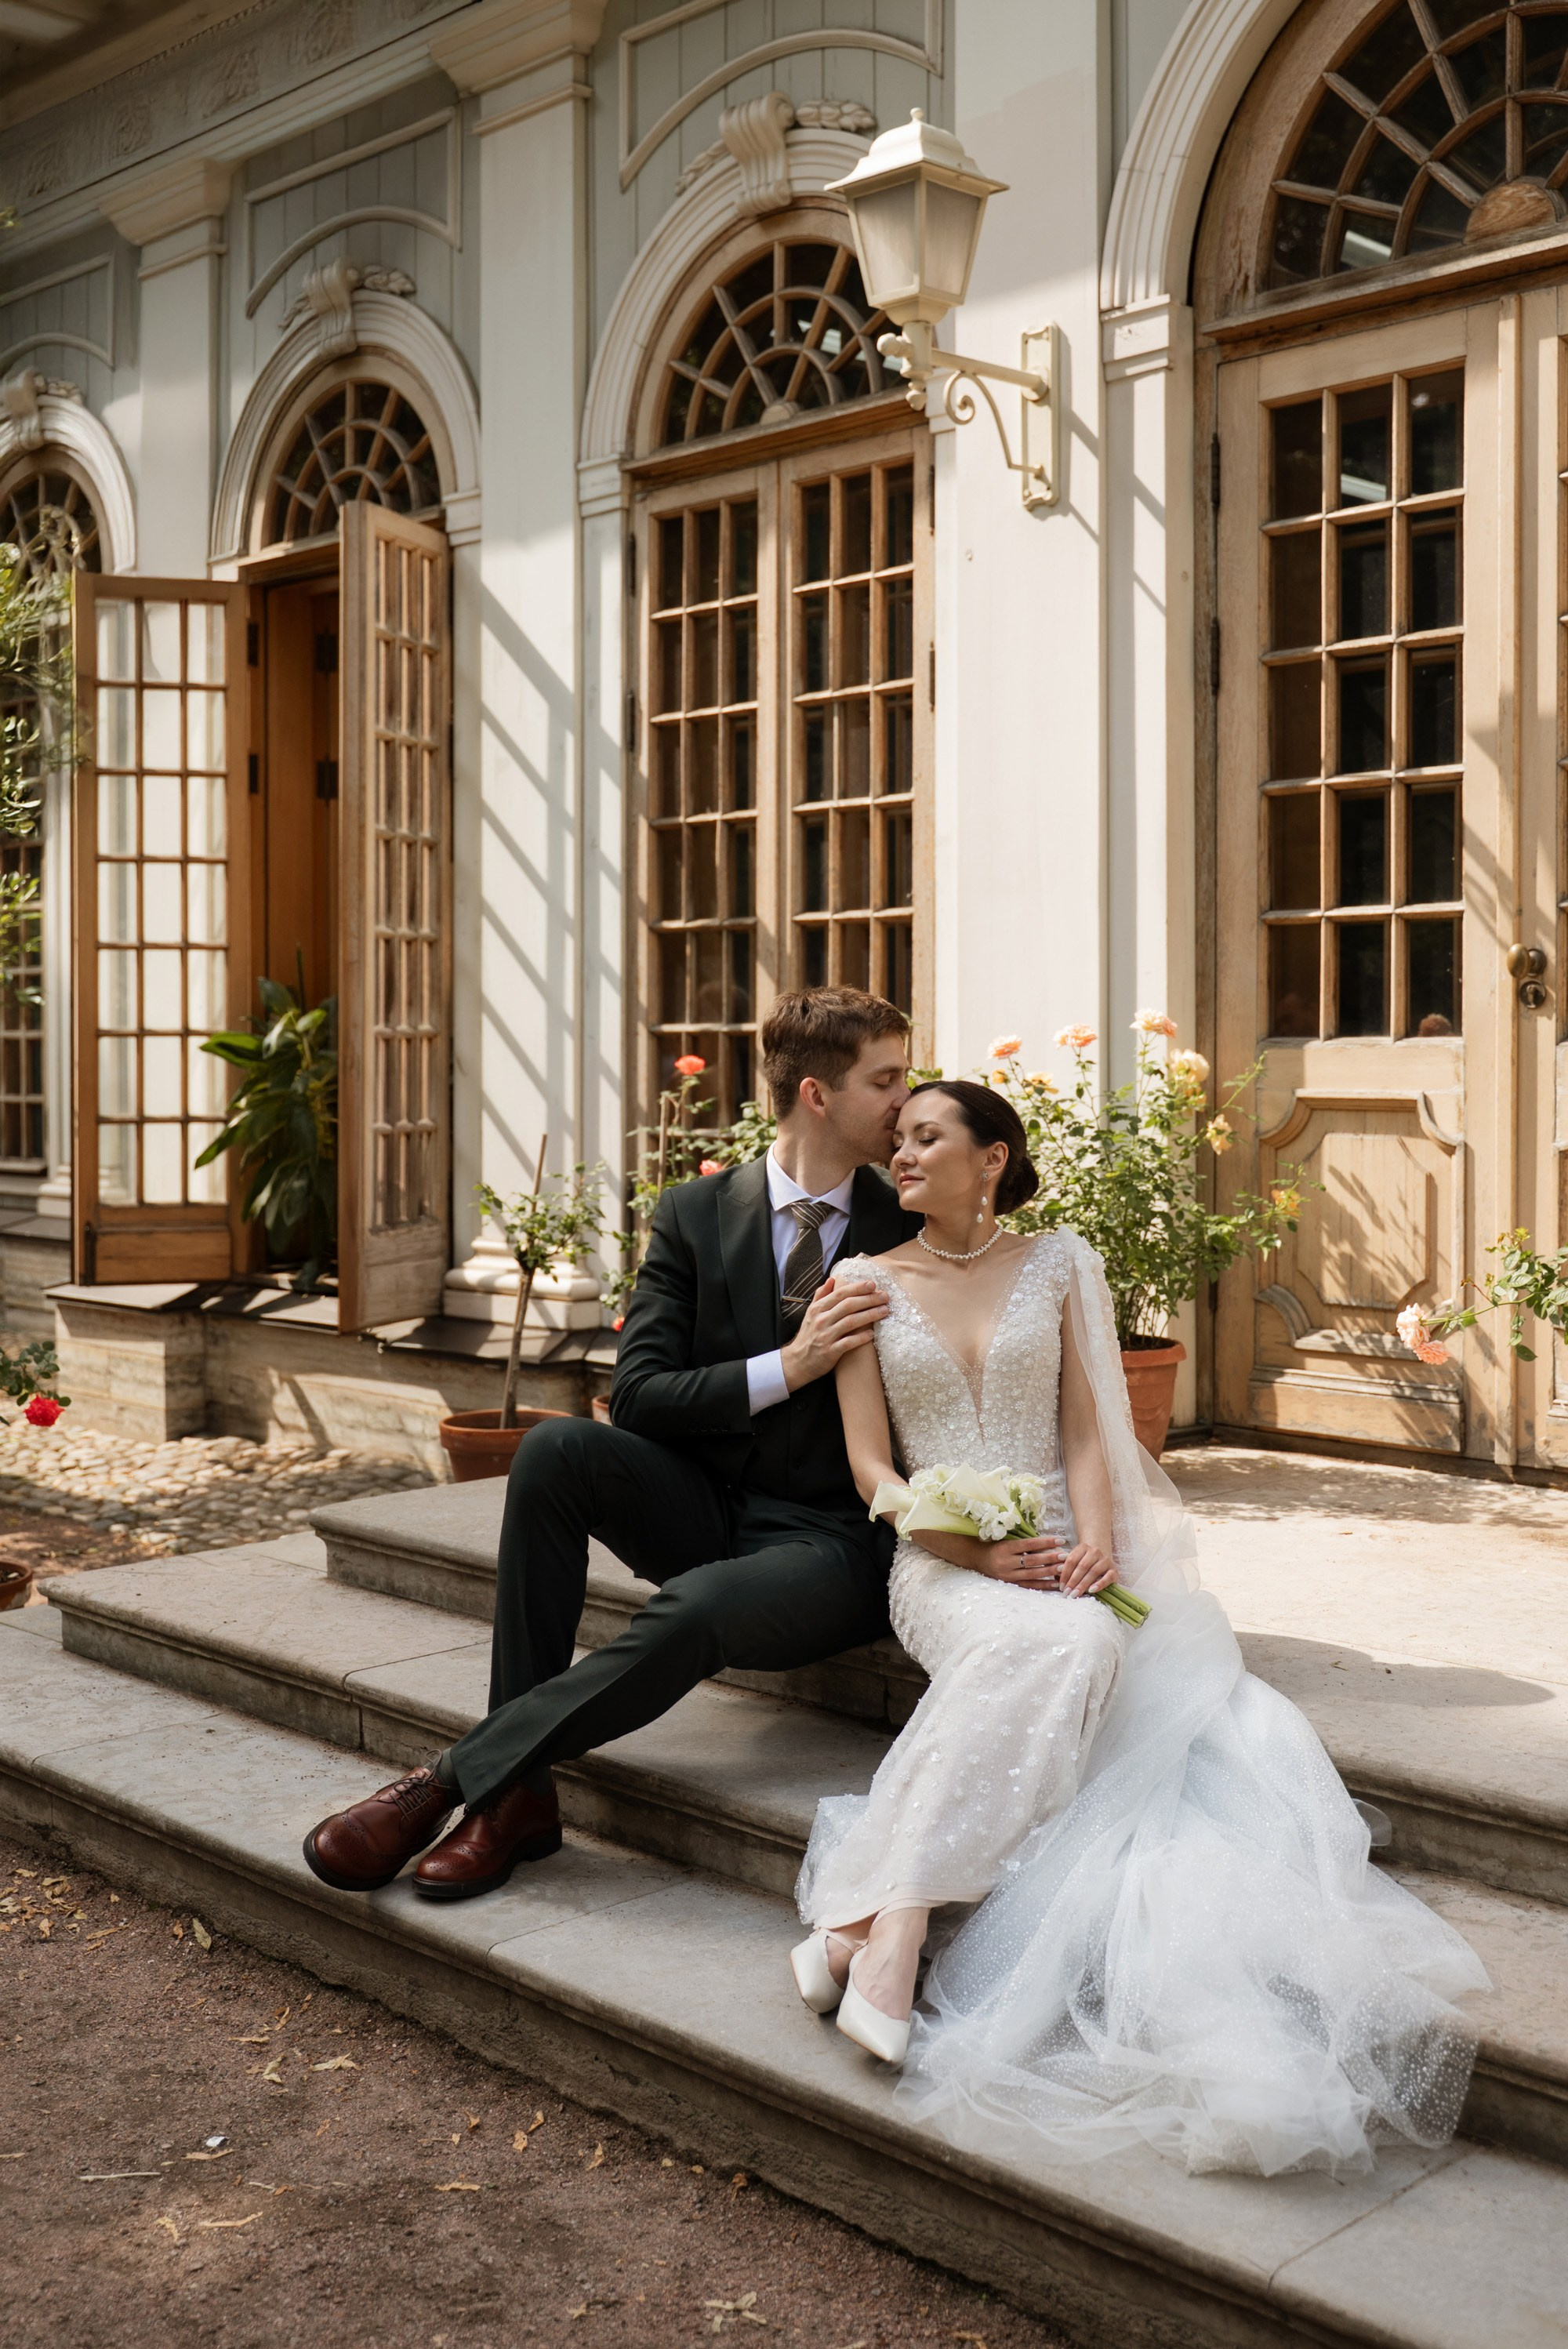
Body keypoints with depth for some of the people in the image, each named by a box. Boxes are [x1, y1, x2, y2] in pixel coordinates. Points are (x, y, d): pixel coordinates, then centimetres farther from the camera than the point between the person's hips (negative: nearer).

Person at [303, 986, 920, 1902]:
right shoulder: (696, 1215, 2)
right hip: (705, 1508, 3)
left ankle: (456, 1779, -18)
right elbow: (636, 1396, -6)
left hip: (830, 1540, -3)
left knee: (694, 1611, -35)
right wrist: (787, 1368, -17)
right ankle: (519, 1792, -22)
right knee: (554, 1447, -25)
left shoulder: (910, 1231, 0)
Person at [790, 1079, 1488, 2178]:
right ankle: (890, 1936, -42)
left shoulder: (1058, 1264, 12)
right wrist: (979, 1551, -11)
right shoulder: (867, 1281, 10)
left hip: (1062, 1556, 1)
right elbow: (871, 1466, 4)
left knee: (1078, 1643, -34)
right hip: (938, 1560, -1)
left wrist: (1095, 1542, -14)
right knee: (1047, 1642, -35)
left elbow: (1084, 1431, 6)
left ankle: (867, 1922, -41)